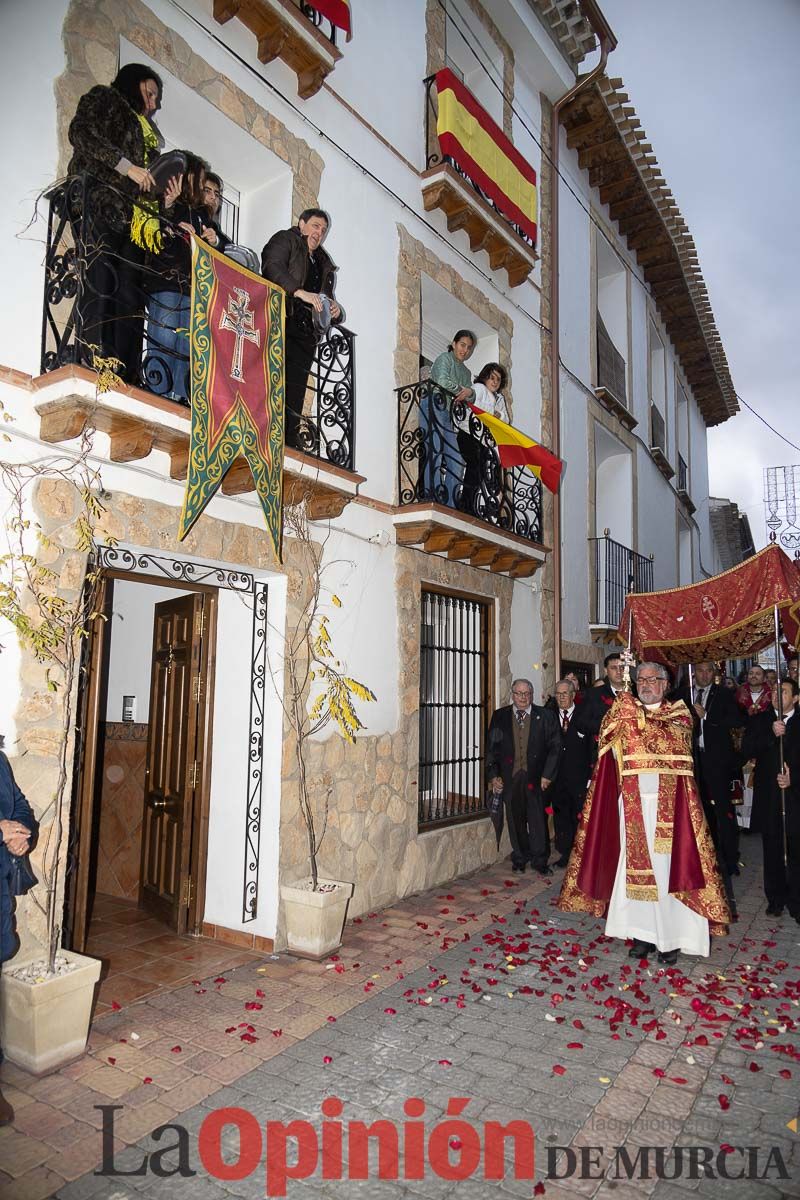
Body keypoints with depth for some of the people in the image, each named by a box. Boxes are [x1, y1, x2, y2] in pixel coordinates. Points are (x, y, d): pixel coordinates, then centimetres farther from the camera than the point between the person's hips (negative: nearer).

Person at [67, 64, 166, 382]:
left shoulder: (147, 129, 34)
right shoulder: (103, 98, 15)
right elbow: (80, 133, -3)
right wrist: (128, 167, -10)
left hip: (135, 215, 6)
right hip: (103, 204, -6)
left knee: (130, 296, -8)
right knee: (99, 289, -18)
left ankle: (125, 378, -15)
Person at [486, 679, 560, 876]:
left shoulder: (545, 716, 3)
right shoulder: (500, 716, 6)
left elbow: (554, 747, 2)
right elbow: (491, 747, 6)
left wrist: (547, 774, -5)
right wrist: (493, 775, -2)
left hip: (536, 777, -1)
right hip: (510, 777, 1)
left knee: (538, 820, 2)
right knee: (515, 820, 9)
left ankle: (540, 861, 15)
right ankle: (520, 858, 24)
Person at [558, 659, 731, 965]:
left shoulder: (678, 713, 5)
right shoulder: (624, 710, 12)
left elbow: (666, 736, -15)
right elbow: (608, 735, -5)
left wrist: (633, 715, -14)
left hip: (668, 804, -2)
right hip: (631, 803, 2)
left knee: (667, 867, 0)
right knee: (635, 867, 5)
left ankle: (671, 936, 12)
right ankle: (644, 933, 16)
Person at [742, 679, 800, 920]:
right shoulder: (759, 721, 9)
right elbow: (747, 750, -3)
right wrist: (771, 734, -14)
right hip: (768, 796, 2)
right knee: (772, 850, 10)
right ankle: (776, 899, 22)